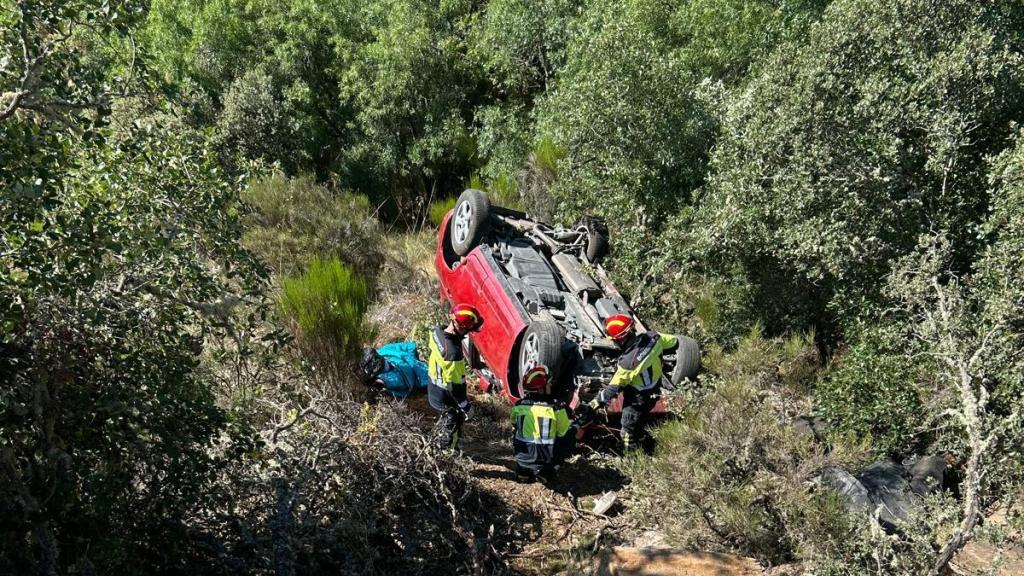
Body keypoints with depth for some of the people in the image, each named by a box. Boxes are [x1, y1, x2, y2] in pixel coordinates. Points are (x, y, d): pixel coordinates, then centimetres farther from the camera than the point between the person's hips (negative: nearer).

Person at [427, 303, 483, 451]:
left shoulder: (437, 332, -15)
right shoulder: (453, 352, -40)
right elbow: (455, 384, -30)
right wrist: (464, 403, -15)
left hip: (434, 388, 8)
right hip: (446, 396, -8)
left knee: (445, 418, 33)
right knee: (452, 424, 20)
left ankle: (442, 442, 58)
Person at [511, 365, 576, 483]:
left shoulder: (518, 405, -4)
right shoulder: (556, 407, -16)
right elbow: (564, 433, -4)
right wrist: (572, 424, 18)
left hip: (522, 456, 4)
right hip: (545, 459, -4)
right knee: (572, 433, 14)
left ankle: (523, 469, 16)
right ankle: (547, 470, 6)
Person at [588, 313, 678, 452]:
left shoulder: (628, 362, -37)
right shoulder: (653, 337, -22)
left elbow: (614, 388, -24)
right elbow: (674, 342, -2)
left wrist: (597, 401, -9)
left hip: (637, 399, -7)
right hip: (653, 392, 7)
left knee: (629, 433, 14)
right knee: (640, 422, 33)